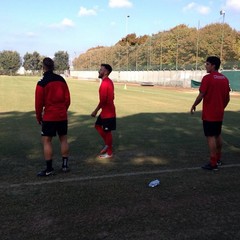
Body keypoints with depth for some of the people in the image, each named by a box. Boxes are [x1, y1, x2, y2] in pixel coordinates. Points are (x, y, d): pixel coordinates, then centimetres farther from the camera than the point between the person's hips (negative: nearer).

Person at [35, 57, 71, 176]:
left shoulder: (42, 83, -11)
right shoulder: (61, 80, 5)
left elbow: (39, 103, -8)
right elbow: (67, 98, 8)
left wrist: (39, 117, 5)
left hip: (49, 117, -5)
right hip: (62, 116, 5)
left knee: (46, 141, 2)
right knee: (63, 139, 14)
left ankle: (49, 169, 3)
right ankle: (65, 165, 20)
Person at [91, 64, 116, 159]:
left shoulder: (105, 83, -21)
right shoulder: (109, 81, 11)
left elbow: (103, 100, -24)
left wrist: (95, 111, -16)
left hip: (107, 112, -10)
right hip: (107, 111, 10)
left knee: (107, 131, 1)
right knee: (97, 125, 20)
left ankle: (109, 153, 15)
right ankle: (107, 144, 28)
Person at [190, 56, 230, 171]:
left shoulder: (207, 78, -15)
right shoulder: (225, 79, 6)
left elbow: (201, 96, -15)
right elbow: (227, 98, 10)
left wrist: (194, 106, 1)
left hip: (209, 114, -7)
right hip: (219, 114, 7)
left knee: (211, 137, -2)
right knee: (218, 135, 18)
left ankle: (213, 163, 1)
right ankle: (218, 159, 29)